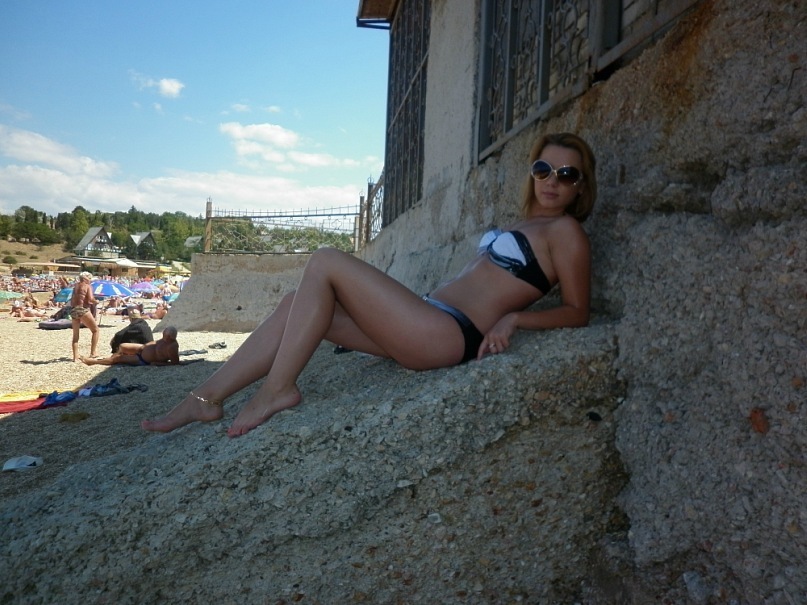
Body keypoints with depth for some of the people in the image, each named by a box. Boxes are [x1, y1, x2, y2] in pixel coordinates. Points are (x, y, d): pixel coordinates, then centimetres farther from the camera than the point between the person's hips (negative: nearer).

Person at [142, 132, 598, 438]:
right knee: (296, 305, 3)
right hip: (432, 325, 9)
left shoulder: (565, 230, 0)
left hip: (450, 333, -9)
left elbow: (577, 312, -6)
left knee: (326, 262, -14)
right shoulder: (525, 226, 25)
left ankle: (278, 389, -10)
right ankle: (206, 398, 5)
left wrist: (512, 318, -16)